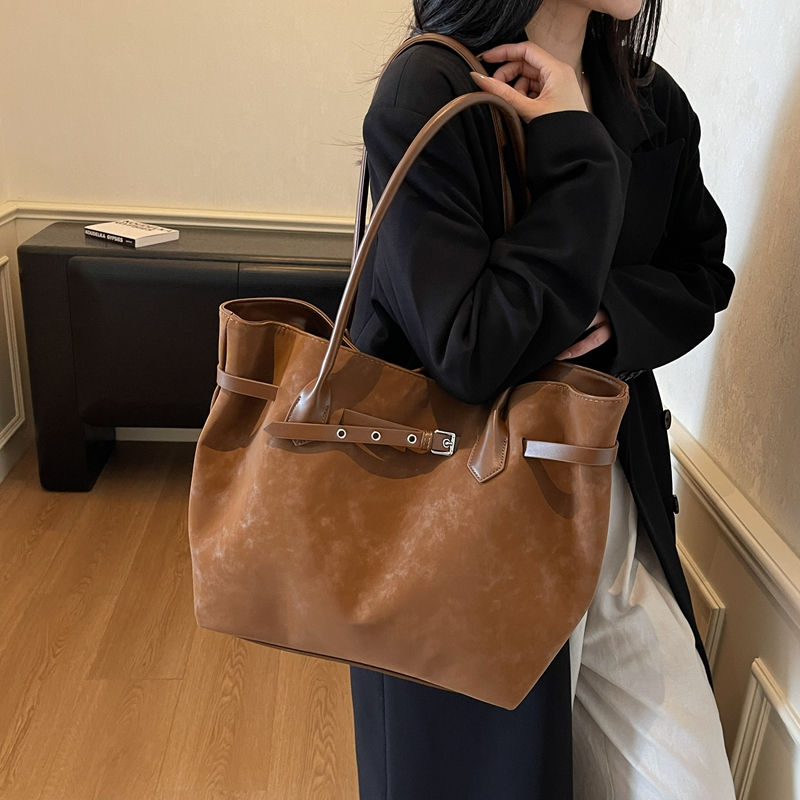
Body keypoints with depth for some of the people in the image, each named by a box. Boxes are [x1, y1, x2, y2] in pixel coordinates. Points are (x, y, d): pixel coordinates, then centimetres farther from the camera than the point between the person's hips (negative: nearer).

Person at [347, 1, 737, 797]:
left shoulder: (653, 102, 4)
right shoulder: (427, 93, -17)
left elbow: (703, 275, 9)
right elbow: (470, 351, -25)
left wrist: (606, 318, -12)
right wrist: (579, 155, -21)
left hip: (619, 508, 6)